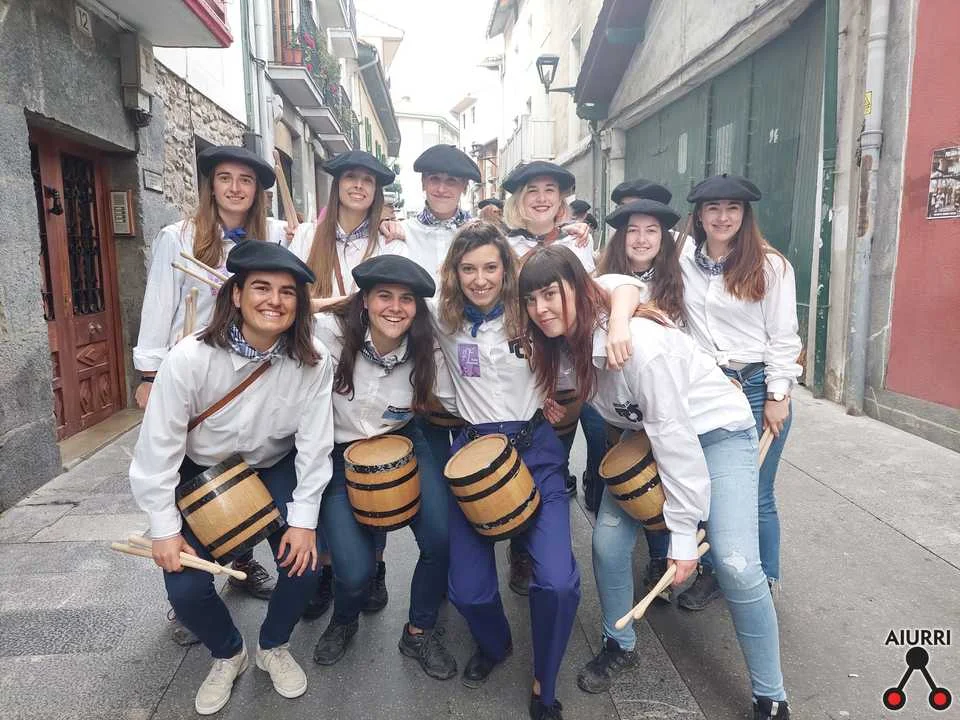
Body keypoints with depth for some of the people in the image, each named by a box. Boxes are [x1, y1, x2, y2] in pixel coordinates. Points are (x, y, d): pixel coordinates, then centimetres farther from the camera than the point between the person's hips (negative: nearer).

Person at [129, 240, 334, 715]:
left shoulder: (313, 363, -21)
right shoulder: (191, 357, -26)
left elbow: (313, 446, -16)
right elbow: (158, 445, -20)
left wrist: (303, 518, -19)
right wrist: (165, 528, -17)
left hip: (274, 471, 1)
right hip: (200, 477, 0)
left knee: (303, 564, -14)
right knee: (185, 589, -9)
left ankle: (274, 646, 21)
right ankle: (227, 653, 26)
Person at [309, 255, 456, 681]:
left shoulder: (422, 347, -11)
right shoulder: (329, 331, -21)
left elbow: (424, 403, 6)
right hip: (338, 450, -2)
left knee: (442, 540, -15)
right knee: (355, 571, -14)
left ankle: (420, 633, 15)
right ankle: (343, 622, 26)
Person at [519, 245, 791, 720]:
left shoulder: (636, 340, -33)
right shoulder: (566, 341, -10)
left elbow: (674, 436, -30)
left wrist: (683, 534, -25)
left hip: (715, 430, -6)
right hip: (648, 433, 7)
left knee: (736, 564, -16)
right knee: (607, 541, -2)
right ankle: (620, 646, 24)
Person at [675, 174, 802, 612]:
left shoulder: (770, 265, -3)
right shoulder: (685, 260, 5)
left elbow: (783, 336, -4)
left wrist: (778, 397, -7)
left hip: (756, 387, -3)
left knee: (754, 495, 3)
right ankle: (712, 572, 29)